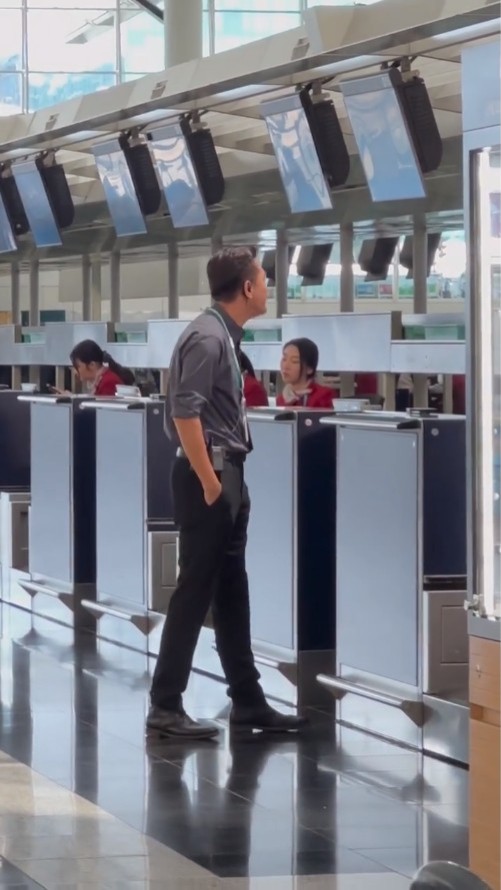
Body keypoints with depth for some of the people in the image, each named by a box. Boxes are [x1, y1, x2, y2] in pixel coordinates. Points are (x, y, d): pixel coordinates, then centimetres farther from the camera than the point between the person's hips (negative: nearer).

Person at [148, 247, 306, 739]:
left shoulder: (225, 335, 14)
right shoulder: (207, 336, -16)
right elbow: (185, 413, -23)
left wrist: (227, 478, 18)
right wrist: (208, 481, -21)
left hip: (228, 475, 10)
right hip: (208, 477, -10)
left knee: (232, 592, 12)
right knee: (196, 589, -6)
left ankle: (247, 701, 18)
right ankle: (165, 705, -2)